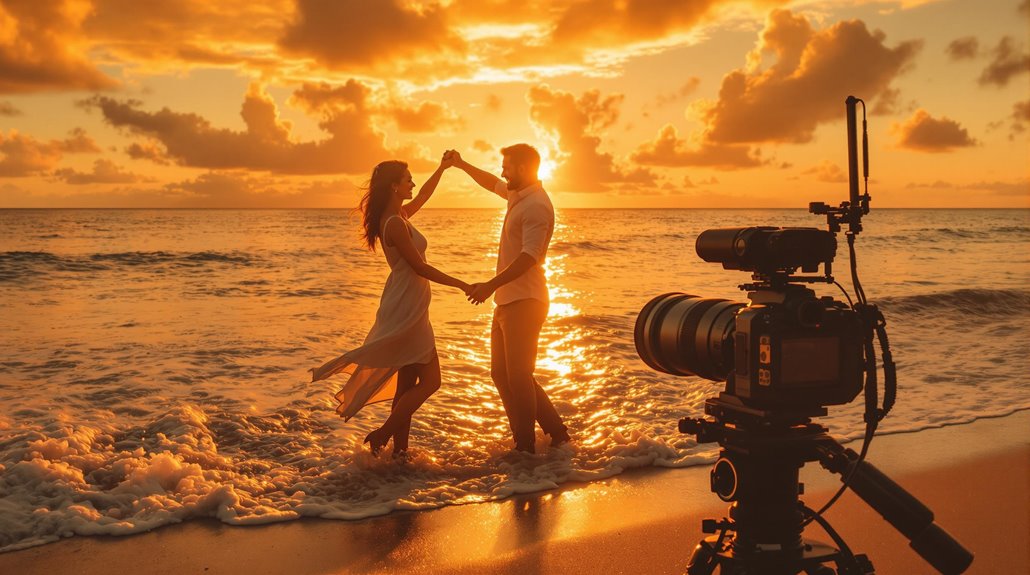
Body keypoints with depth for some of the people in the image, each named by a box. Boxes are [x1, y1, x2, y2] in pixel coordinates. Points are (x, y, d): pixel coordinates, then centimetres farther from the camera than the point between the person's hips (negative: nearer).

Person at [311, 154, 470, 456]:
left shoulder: (398, 216, 11)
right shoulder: (395, 223, -17)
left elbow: (423, 197, 30)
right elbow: (419, 266, -17)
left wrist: (443, 168, 28)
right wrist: (460, 284, -11)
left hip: (406, 308, 10)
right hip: (407, 309, -10)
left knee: (407, 384, 12)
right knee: (429, 380, -5)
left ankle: (400, 448, 18)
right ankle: (382, 435, 0)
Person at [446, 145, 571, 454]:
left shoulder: (536, 205, -16)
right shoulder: (517, 195, 14)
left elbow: (529, 257, -27)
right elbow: (491, 183, 36)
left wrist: (491, 285, -33)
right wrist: (461, 164, 33)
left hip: (525, 302, -11)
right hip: (506, 301, 11)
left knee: (518, 376, -6)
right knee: (501, 373, 13)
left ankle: (525, 448, 5)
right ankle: (556, 431, 19)